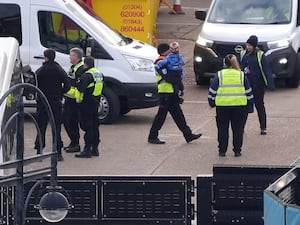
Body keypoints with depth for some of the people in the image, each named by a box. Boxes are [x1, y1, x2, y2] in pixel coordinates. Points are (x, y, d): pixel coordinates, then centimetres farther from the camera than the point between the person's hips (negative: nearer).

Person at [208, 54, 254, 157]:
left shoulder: (219, 75, 2)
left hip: (222, 106, -1)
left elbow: (212, 91, 2)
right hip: (239, 106, 1)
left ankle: (222, 151, 11)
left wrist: (211, 102, 13)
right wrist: (249, 103, 16)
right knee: (238, 129, 8)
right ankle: (237, 151, 8)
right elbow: (249, 91, 9)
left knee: (222, 129, 9)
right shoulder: (241, 75, 6)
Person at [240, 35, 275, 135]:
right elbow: (240, 68, 10)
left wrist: (270, 83, -21)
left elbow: (266, 69, -13)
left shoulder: (260, 55, -9)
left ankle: (263, 128, 13)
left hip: (258, 85, -4)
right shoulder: (243, 54, 4)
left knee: (259, 106, 5)